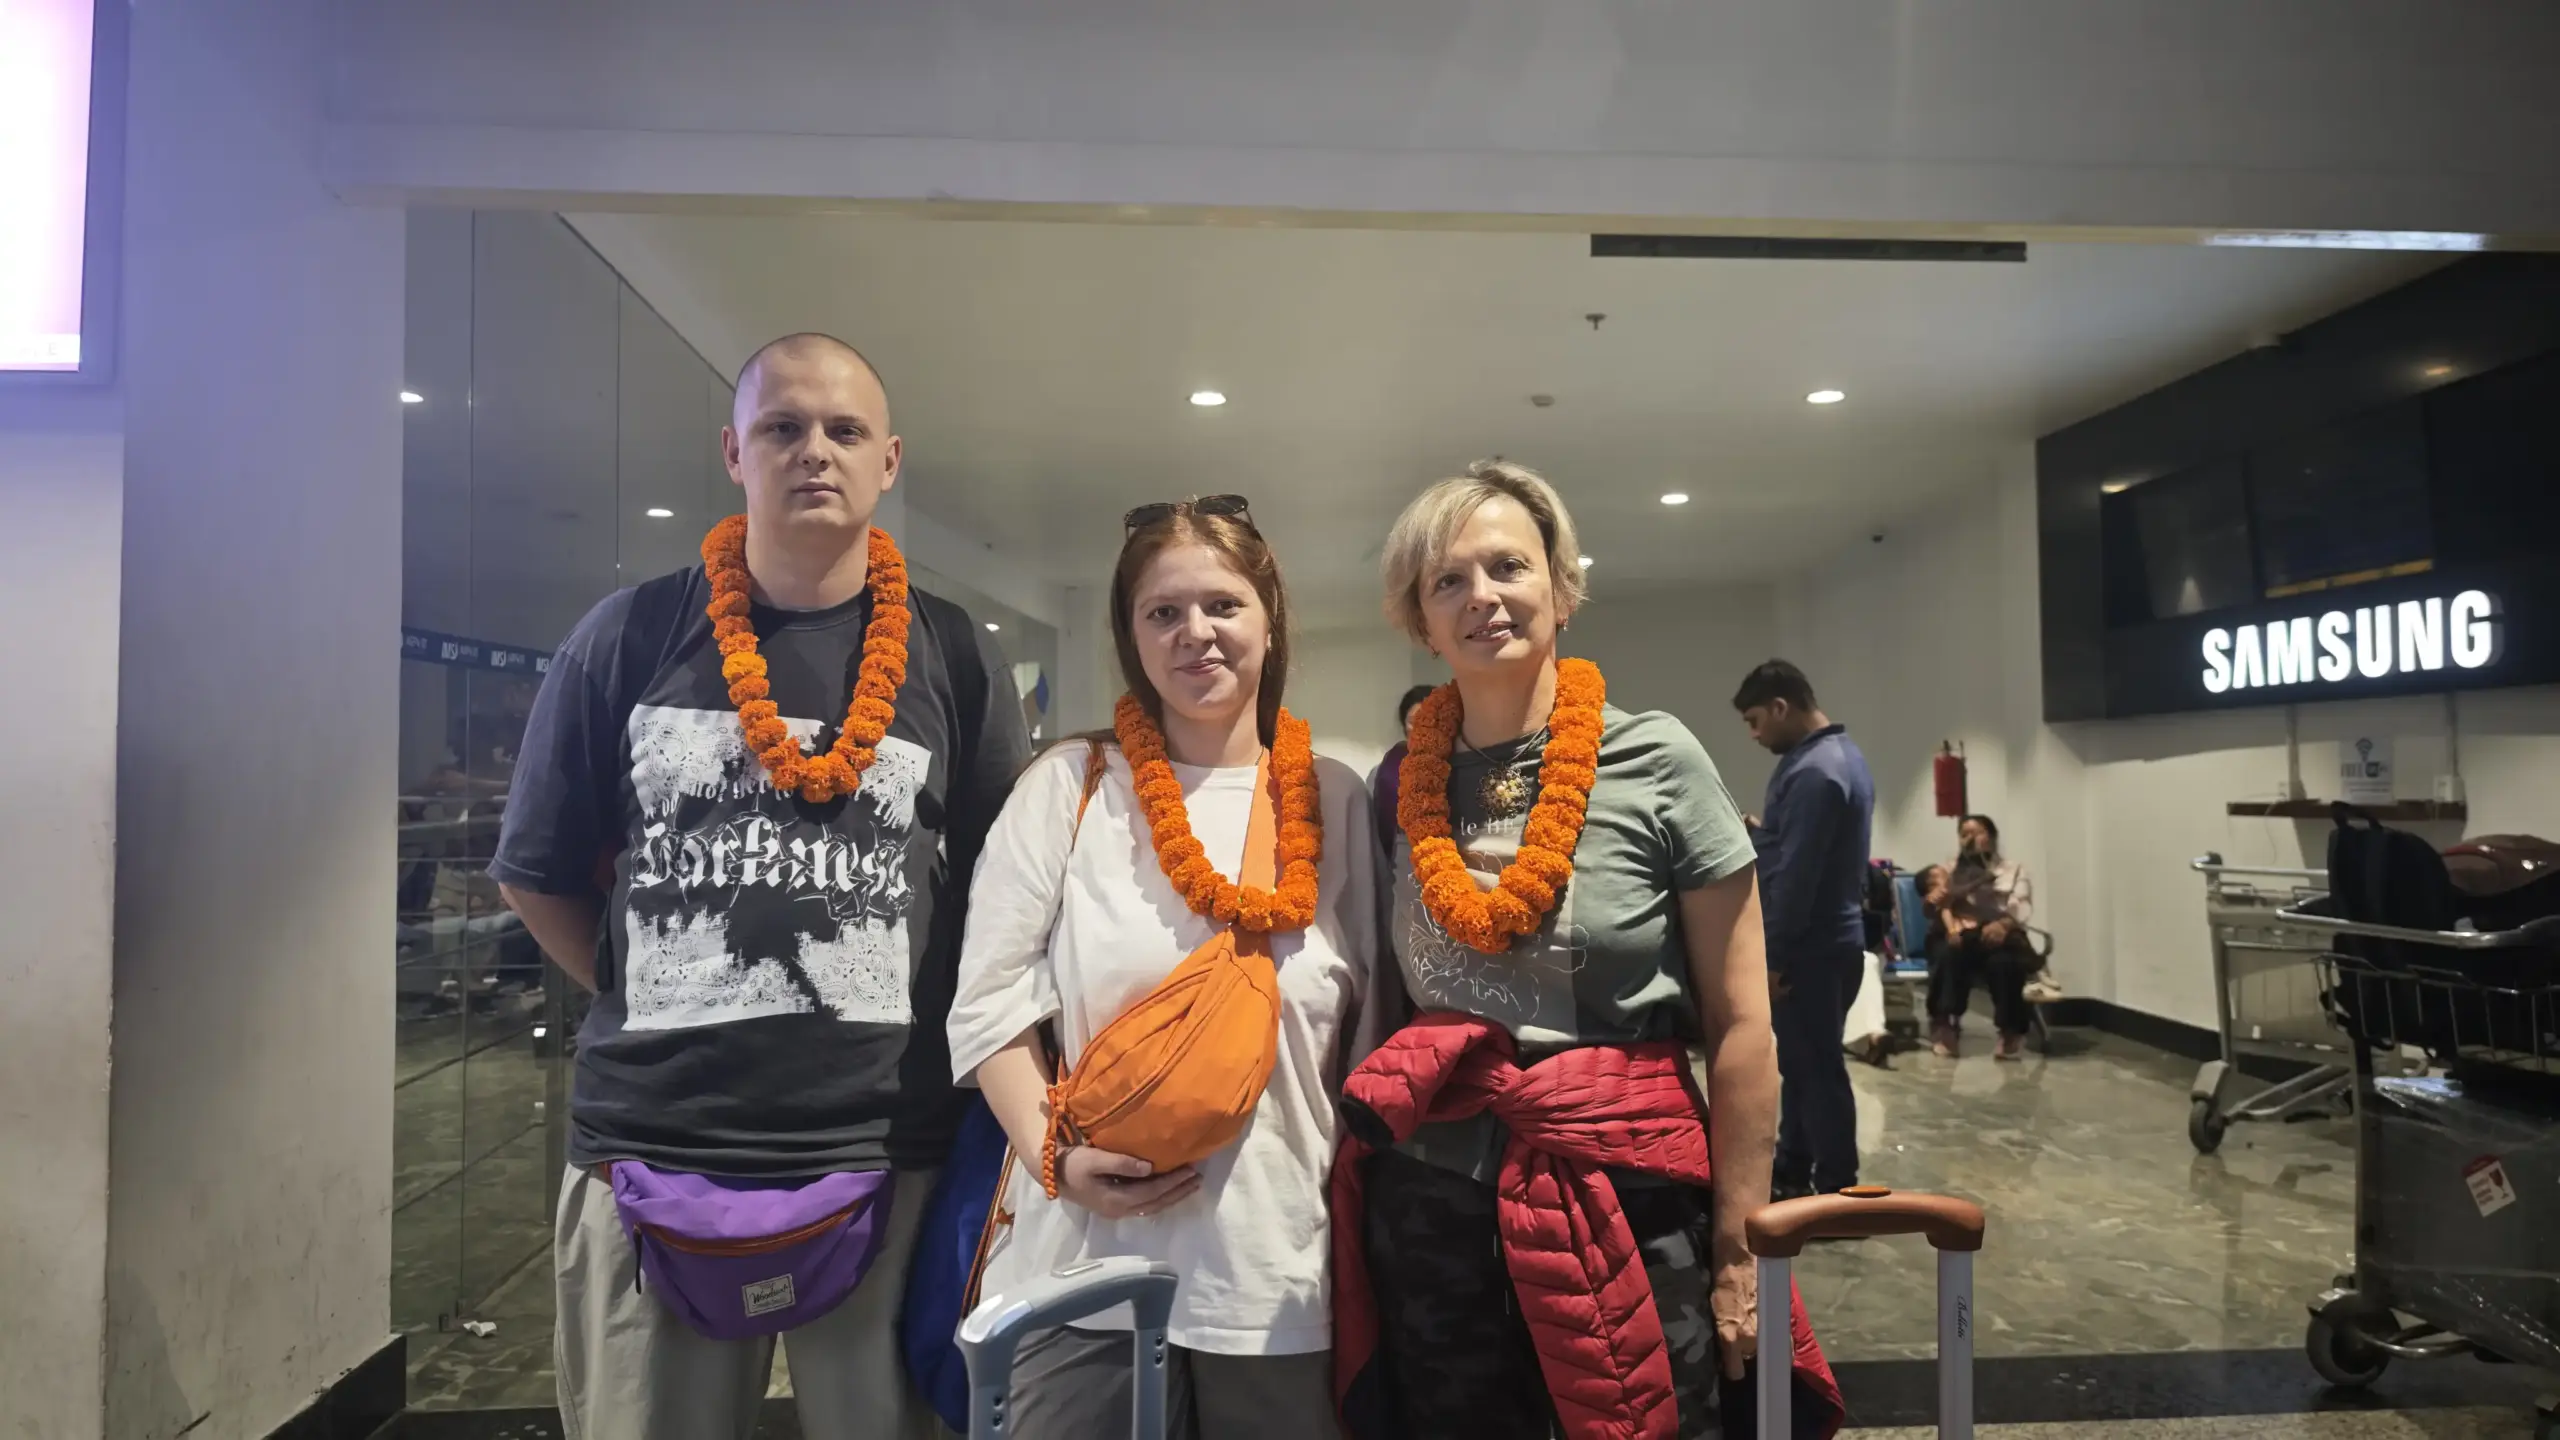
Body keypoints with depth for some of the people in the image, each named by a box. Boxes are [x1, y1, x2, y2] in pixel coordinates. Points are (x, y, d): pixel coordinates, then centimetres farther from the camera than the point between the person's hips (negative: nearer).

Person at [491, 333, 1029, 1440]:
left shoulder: (950, 656, 3)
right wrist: (659, 1003, 5)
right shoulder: (629, 637, 2)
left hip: (887, 1154, 0)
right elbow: (539, 876, 10)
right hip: (651, 1150, 1)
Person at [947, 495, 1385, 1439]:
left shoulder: (1333, 799, 4)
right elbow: (989, 1002, -2)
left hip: (1283, 1270, 2)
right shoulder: (1068, 786, 0)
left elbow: (1375, 1016, 6)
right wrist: (1055, 1154, -13)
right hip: (1091, 1259, -1)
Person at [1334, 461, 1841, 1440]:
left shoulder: (1655, 761, -9)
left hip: (1625, 1207, -2)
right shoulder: (1399, 784, 1)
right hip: (1423, 1212, 3)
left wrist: (1737, 1252, -5)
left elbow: (1742, 1027, -6)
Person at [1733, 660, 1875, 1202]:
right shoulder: (1843, 754, 12)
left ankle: (1837, 1199, 10)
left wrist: (1774, 954, -18)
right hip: (1833, 938, 10)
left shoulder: (1811, 771, -21)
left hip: (1811, 947, -10)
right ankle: (1792, 1175, 30)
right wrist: (1760, 833, 8)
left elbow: (1796, 875, -23)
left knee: (1817, 1068, 0)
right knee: (1804, 1063, 18)